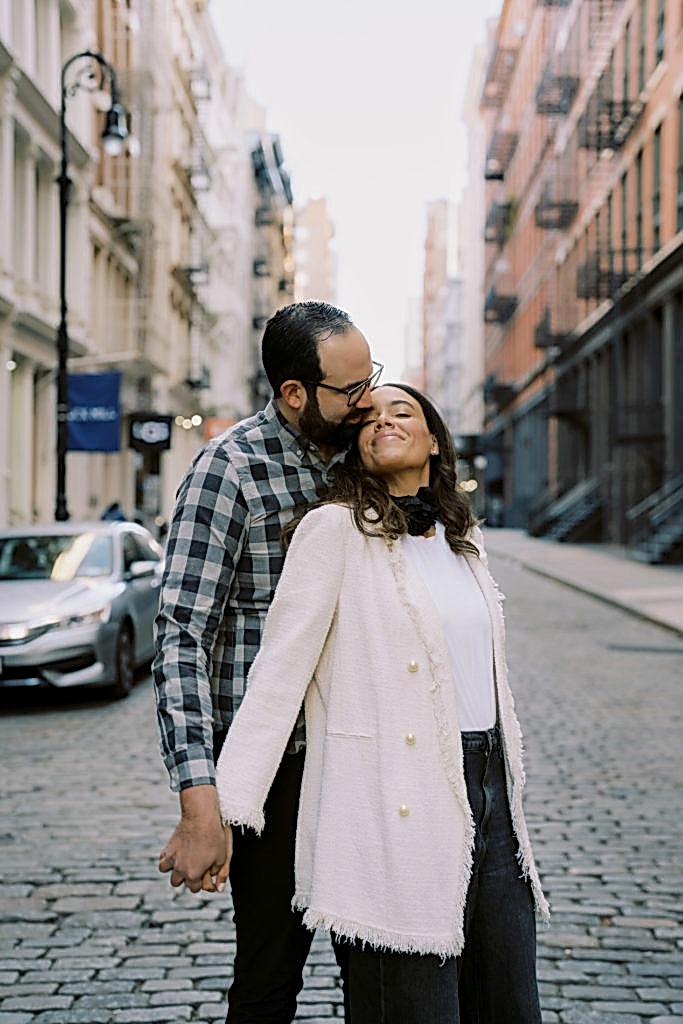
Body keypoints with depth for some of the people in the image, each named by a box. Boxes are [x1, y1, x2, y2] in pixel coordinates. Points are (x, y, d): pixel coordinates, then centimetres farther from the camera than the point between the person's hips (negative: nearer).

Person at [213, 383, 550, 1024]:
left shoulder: (463, 537, 14)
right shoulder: (336, 528, -6)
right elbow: (279, 670, -11)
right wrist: (223, 809, -15)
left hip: (490, 798, 7)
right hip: (398, 807, -6)